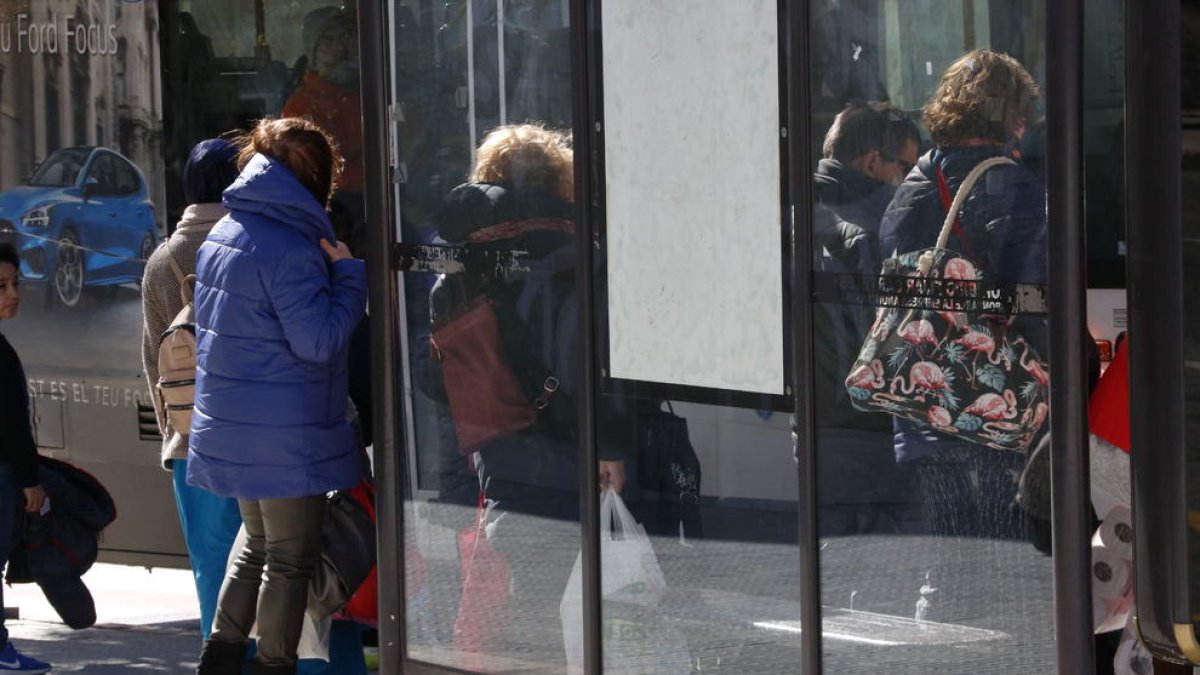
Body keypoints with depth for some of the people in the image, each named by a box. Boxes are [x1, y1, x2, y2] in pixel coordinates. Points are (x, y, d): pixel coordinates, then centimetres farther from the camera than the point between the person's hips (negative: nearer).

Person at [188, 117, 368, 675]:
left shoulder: (222, 235, 9)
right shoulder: (291, 248, -20)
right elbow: (319, 340, -22)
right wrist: (349, 274, -11)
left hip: (230, 429, 9)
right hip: (287, 438, -9)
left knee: (258, 544, 23)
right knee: (291, 559, 5)